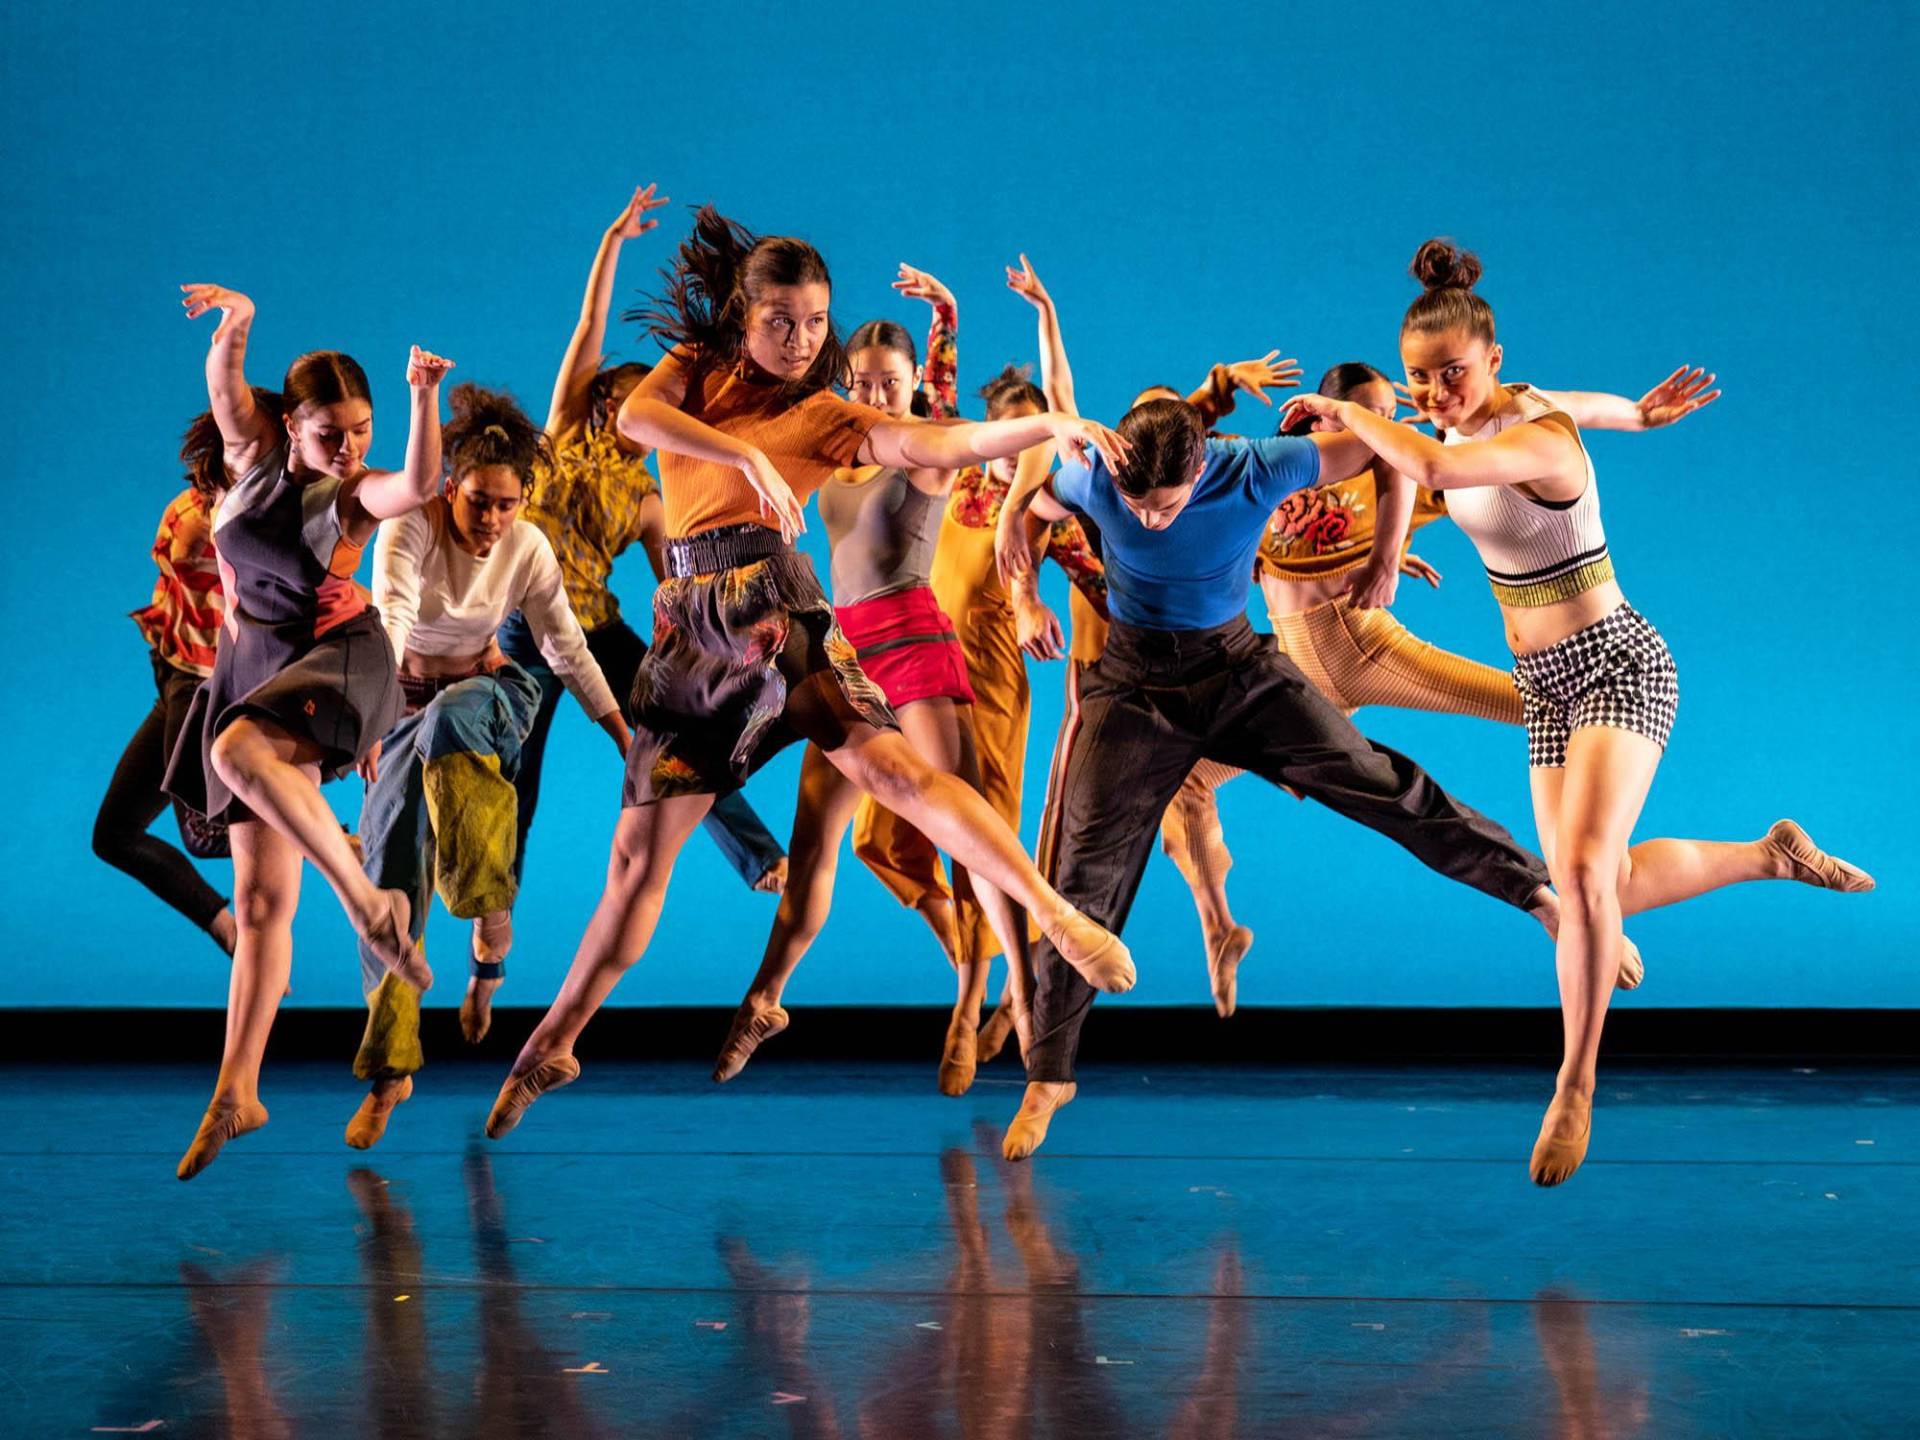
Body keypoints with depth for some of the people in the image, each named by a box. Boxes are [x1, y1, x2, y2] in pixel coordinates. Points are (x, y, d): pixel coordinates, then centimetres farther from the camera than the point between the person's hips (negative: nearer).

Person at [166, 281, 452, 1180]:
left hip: (335, 661, -4)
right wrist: (235, 323, -27)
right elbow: (224, 382, -9)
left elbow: (422, 483, -26)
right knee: (261, 901, 3)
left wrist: (425, 397, -39)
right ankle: (236, 1090, 6)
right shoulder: (257, 455, 5)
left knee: (239, 751, -38)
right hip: (252, 668, 4)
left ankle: (367, 902, -35)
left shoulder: (360, 490, -5)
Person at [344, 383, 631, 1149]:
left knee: (451, 719, -38)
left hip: (487, 696, 1)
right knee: (391, 872, -10)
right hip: (406, 704, -1)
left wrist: (627, 740, -6)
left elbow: (569, 650, -5)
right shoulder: (410, 526, -22)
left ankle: (486, 900, -35)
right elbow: (389, 615, -38)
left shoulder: (528, 548, -12)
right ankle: (389, 1069, -5)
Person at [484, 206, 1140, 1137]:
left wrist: (1047, 426, -25)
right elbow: (635, 416, -9)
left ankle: (1059, 917, -32)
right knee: (639, 851, 7)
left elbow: (932, 444, -10)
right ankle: (553, 1043, 19)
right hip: (691, 625, 2)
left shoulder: (824, 417, 7)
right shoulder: (695, 369, 14)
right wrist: (746, 455, -25)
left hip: (772, 604, -2)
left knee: (887, 762, -24)